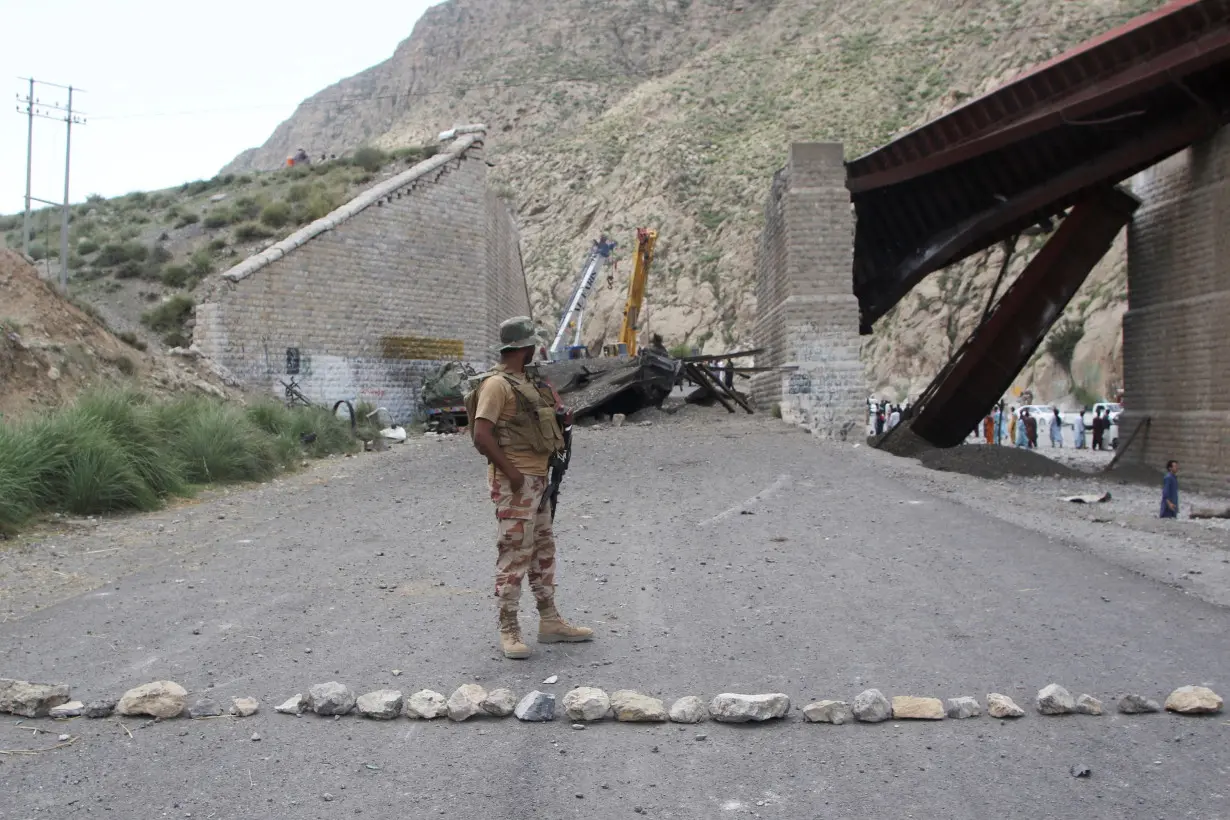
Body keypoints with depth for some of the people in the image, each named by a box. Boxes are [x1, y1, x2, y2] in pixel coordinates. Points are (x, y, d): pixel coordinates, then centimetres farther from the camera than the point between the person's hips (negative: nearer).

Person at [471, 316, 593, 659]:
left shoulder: (524, 382, 17)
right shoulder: (497, 384, -13)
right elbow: (482, 437, -21)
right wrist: (511, 473, -20)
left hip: (537, 479, 10)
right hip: (516, 483, -10)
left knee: (544, 551, 15)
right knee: (514, 555, -6)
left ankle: (550, 621, 24)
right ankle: (508, 630, 2)